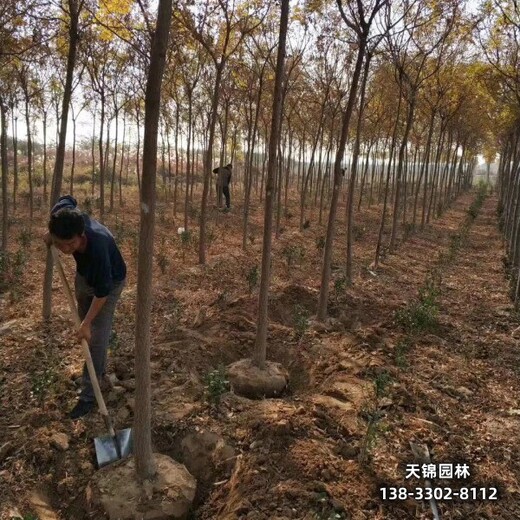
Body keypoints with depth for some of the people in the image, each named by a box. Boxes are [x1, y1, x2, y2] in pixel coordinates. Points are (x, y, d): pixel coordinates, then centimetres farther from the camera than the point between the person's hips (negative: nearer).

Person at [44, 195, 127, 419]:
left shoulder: (98, 247, -45)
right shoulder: (63, 213, -31)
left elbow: (102, 291, -33)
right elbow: (67, 199, -4)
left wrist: (87, 324, -25)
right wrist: (51, 233, -9)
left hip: (109, 282, -7)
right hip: (84, 275, 7)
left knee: (96, 338, -6)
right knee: (88, 330, 21)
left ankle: (89, 396, 6)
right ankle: (99, 369, 44)